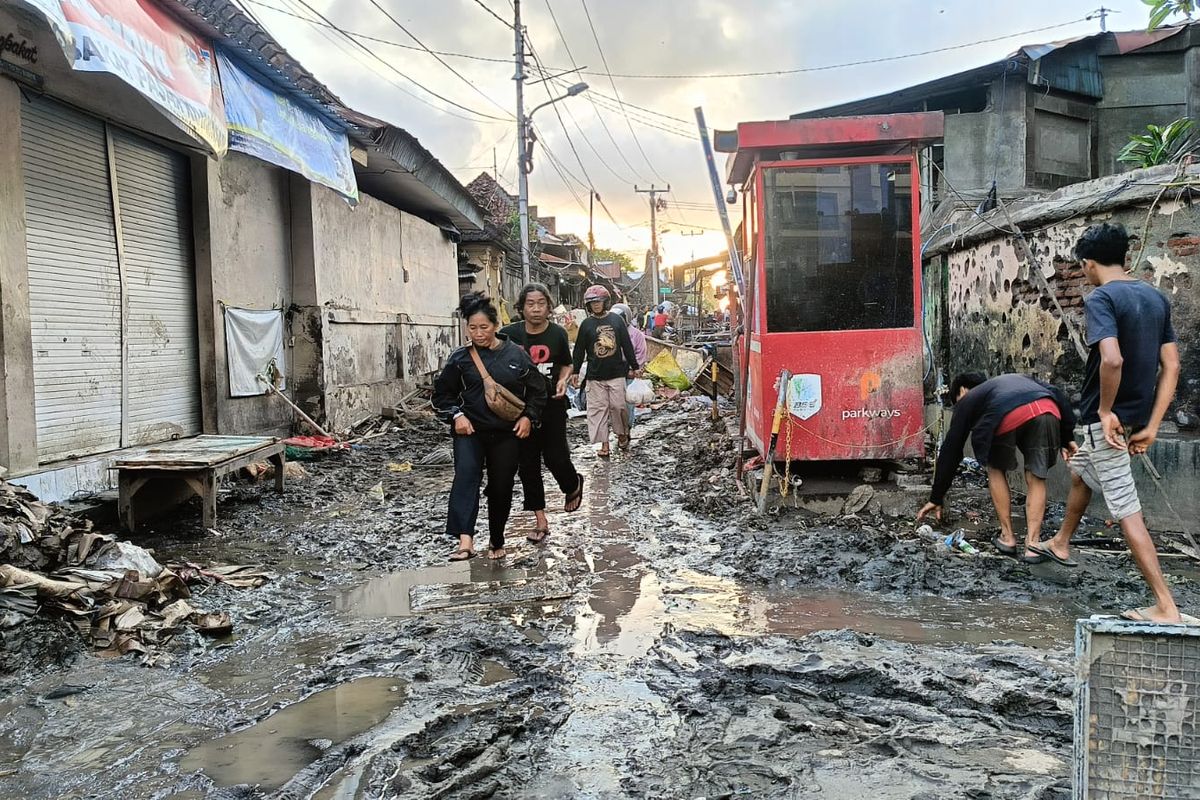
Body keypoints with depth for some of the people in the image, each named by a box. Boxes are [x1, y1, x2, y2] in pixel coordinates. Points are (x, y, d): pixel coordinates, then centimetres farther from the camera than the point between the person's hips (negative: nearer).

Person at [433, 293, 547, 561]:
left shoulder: (516, 355, 1)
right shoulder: (460, 358, 1)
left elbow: (537, 390, 9)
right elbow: (442, 393, 9)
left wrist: (528, 417, -4)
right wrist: (456, 415, -7)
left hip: (507, 434, 1)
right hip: (470, 431, -1)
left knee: (501, 488, 8)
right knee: (466, 475, -26)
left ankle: (497, 542, 30)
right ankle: (465, 541, -36)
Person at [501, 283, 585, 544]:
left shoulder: (558, 333, -4)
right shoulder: (509, 334, -7)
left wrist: (563, 380, -7)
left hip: (552, 406, -1)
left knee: (555, 457, -4)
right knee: (527, 464, 6)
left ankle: (574, 486, 33)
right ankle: (540, 520, 19)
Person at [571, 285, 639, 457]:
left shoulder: (617, 320, 3)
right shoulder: (586, 324, 2)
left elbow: (627, 345, 7)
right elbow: (579, 350, 6)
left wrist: (634, 367, 9)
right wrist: (575, 371, 5)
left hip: (617, 373, 0)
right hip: (595, 375, 0)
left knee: (618, 406, 2)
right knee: (598, 408, 1)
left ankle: (622, 433, 26)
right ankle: (603, 443, 8)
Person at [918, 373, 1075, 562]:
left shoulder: (968, 400, 32)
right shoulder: (1014, 379, 44)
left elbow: (950, 451, 31)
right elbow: (1058, 394, 26)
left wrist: (936, 498, 34)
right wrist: (1067, 438, 25)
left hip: (1009, 417, -3)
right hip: (1048, 411, 3)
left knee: (996, 470, 24)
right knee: (1036, 479, 19)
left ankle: (1007, 537, 23)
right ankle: (1032, 545, 11)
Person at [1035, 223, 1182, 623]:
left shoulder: (1100, 299, -16)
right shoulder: (1155, 297, 8)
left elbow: (1111, 360, -32)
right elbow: (1171, 366, 5)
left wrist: (1105, 411, -17)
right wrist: (1151, 426, 5)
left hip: (1108, 419, -9)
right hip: (1136, 418, 9)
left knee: (1126, 510, -4)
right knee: (1080, 473, 30)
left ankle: (1166, 606, -2)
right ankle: (1060, 544, 48)